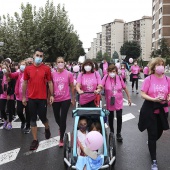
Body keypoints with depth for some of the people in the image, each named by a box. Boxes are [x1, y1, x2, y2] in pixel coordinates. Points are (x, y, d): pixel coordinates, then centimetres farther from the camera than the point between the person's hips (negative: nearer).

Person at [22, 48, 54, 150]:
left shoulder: (46, 69, -3)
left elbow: (50, 82, 2)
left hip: (42, 98, -2)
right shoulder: (28, 69, 1)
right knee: (33, 119, 7)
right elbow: (25, 83, 8)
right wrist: (24, 96, 9)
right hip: (31, 98, 2)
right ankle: (35, 140, 17)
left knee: (43, 117, 6)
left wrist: (52, 95, -3)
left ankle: (47, 128, 40)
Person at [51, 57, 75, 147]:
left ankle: (61, 139, 15)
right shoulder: (53, 74, -4)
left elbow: (72, 87, 1)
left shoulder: (69, 74, -7)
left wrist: (73, 98, 4)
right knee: (57, 117, 20)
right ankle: (61, 128, 54)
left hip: (66, 99, -2)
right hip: (55, 100, 3)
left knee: (63, 119, 0)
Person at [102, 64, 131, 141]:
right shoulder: (106, 78, -13)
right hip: (109, 102, 0)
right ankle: (111, 131, 38)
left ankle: (118, 133, 19)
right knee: (110, 117, 16)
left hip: (119, 101, 0)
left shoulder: (119, 78, -9)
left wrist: (129, 98, 5)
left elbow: (124, 88, 1)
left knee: (119, 117, 0)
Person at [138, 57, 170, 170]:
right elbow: (143, 94, -11)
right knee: (152, 134, 0)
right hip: (150, 110, -4)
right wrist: (154, 99, -25)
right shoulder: (148, 79, -11)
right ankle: (154, 161, 12)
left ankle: (151, 143, 54)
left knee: (159, 132, 18)